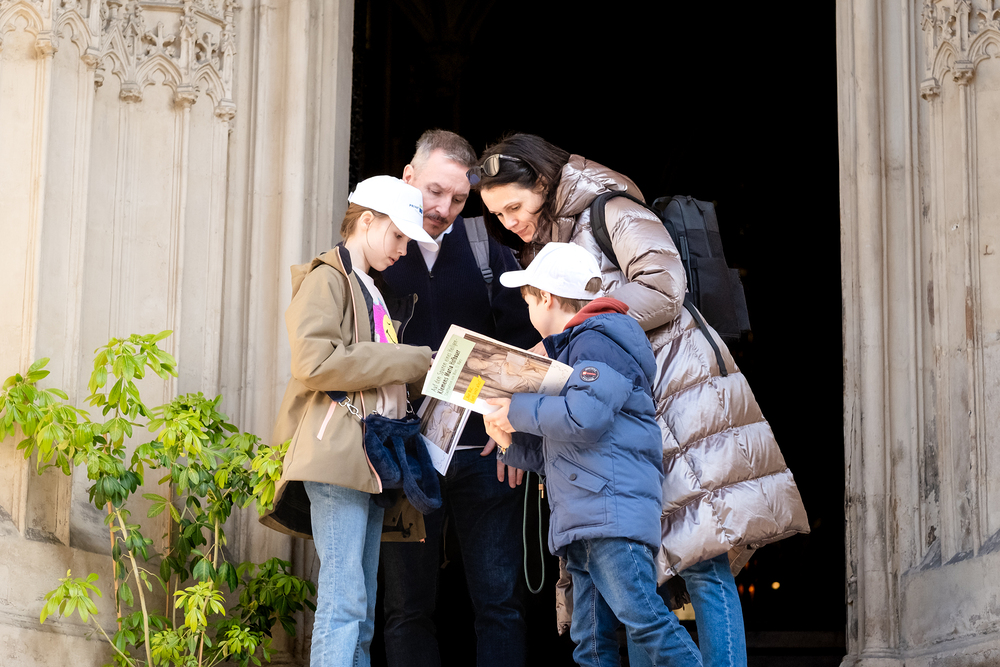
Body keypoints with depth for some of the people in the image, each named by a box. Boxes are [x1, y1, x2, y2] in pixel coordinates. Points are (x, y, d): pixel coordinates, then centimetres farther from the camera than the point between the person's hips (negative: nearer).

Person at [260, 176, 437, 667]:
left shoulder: (372, 291, 26)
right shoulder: (327, 278, -2)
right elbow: (314, 361, -17)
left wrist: (420, 370, 11)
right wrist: (409, 361, -13)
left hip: (372, 457, 9)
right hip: (337, 458, -9)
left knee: (362, 612, 7)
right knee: (344, 604, -15)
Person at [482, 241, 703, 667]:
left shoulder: (598, 340, -2)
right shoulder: (569, 349, 31)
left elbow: (584, 416, -19)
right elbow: (555, 456, 32)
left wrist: (517, 410, -6)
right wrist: (512, 442, 15)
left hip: (614, 508, -10)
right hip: (582, 521, 10)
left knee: (640, 616, -20)